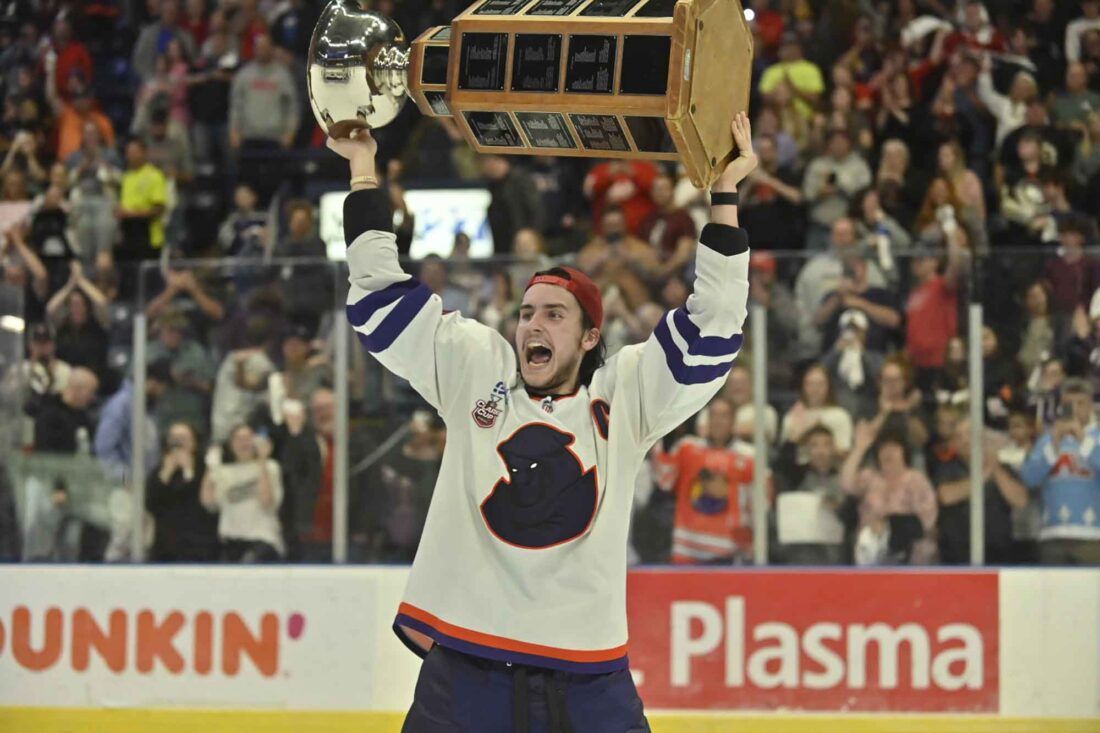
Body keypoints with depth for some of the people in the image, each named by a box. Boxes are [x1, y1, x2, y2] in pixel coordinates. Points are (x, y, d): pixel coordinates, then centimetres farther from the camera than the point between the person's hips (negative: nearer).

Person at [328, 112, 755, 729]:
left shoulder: (624, 397, 4)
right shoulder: (474, 372, 6)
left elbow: (714, 325, 2)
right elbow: (382, 296, 9)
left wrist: (726, 194, -2)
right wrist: (364, 169, 8)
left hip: (589, 682, 0)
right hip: (462, 671, 0)